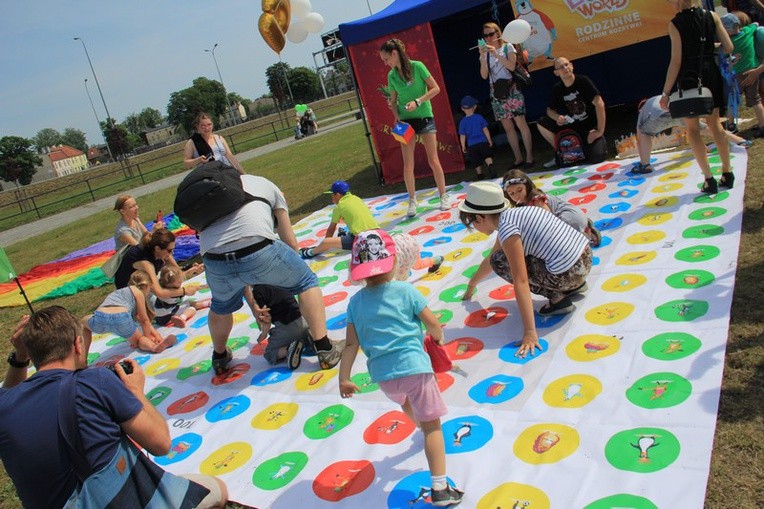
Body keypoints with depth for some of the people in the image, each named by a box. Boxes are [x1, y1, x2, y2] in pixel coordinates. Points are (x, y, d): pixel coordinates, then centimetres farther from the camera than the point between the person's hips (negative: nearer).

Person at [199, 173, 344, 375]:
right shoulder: (265, 184, 27)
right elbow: (291, 243, 23)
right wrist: (291, 273, 39)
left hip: (215, 262, 4)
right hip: (258, 248, -3)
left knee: (221, 306, 34)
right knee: (307, 282, 21)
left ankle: (219, 358, 56)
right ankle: (325, 350, 16)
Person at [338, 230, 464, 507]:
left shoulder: (355, 302, 3)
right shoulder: (405, 291, -5)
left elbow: (351, 343, 1)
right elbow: (432, 323, -4)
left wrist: (343, 378, 6)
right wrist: (438, 337, 18)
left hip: (382, 375, 4)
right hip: (413, 366, -4)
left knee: (405, 401, 36)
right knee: (432, 424, 2)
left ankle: (422, 425, 61)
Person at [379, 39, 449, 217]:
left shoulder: (417, 66, -9)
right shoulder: (391, 75, 3)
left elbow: (435, 88, -8)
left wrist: (417, 101, -19)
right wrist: (396, 115, -7)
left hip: (424, 117, -3)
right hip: (406, 122, 3)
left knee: (433, 160, 0)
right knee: (408, 165, 0)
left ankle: (443, 196, 13)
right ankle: (412, 201, 10)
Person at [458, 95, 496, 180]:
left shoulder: (463, 122, -1)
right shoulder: (479, 117, -1)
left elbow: (462, 136, -1)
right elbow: (485, 129, 0)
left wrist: (463, 147, 8)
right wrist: (490, 140, 8)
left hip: (471, 145, 1)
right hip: (482, 142, -1)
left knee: (476, 161, 13)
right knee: (487, 156, -5)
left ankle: (480, 174, 20)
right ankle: (490, 165, -33)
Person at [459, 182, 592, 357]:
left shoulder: (507, 228, -16)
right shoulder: (511, 215, 13)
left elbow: (520, 282, -21)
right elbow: (489, 258, 30)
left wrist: (529, 332, -21)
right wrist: (471, 285, 45)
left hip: (569, 272, -9)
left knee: (500, 261, 1)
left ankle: (558, 298, 0)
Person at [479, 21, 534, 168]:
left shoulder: (507, 47, 4)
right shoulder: (485, 53, 12)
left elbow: (512, 66, -11)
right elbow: (484, 75, -1)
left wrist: (496, 53, -15)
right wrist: (483, 56, -11)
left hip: (511, 89, -4)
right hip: (496, 92, 4)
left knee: (521, 124, -8)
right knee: (507, 127, 4)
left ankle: (529, 157, -4)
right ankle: (518, 158, 10)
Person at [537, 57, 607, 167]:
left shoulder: (583, 81, -17)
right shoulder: (557, 88, -3)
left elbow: (599, 104, -21)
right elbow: (550, 109, 8)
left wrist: (600, 131, -23)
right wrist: (557, 118, -17)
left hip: (590, 125, -4)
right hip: (572, 125, 5)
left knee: (596, 157, -26)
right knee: (542, 124, -11)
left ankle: (600, 142, 13)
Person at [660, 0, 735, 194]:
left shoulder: (675, 24, -11)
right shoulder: (712, 16, 2)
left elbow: (676, 62, -14)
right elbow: (729, 48, 1)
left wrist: (666, 93, -11)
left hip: (689, 78, -5)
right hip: (711, 74, 5)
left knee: (692, 130, 5)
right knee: (715, 123, 18)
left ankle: (709, 179, 2)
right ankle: (727, 173, 22)